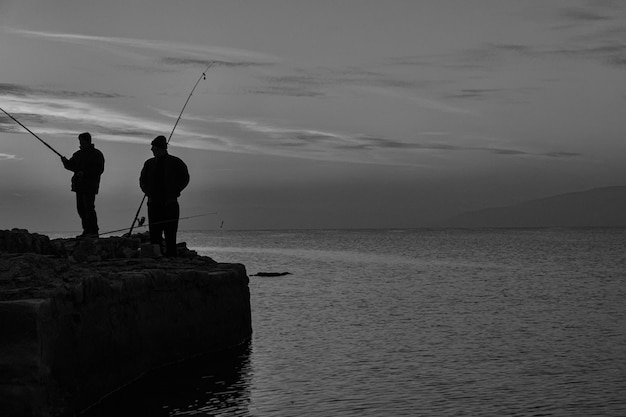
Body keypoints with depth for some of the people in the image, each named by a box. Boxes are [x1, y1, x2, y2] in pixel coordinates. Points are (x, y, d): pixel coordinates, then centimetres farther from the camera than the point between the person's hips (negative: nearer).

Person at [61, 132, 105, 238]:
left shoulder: (96, 154, -4)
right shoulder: (78, 154, 18)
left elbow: (99, 169, -14)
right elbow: (71, 166, 19)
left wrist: (84, 173, -21)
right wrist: (66, 162, -3)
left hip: (90, 186, -8)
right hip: (79, 185, 8)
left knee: (89, 208, -13)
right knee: (81, 208, 6)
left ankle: (93, 231, -12)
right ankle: (86, 230, 13)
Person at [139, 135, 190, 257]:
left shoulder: (175, 162, 2)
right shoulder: (149, 163, 14)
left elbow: (184, 178, 6)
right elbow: (142, 180, 22)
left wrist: (173, 193, -1)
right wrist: (148, 193, 6)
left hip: (170, 203, -3)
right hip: (154, 202, 4)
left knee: (170, 232, -7)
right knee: (154, 231, -2)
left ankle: (171, 255, -6)